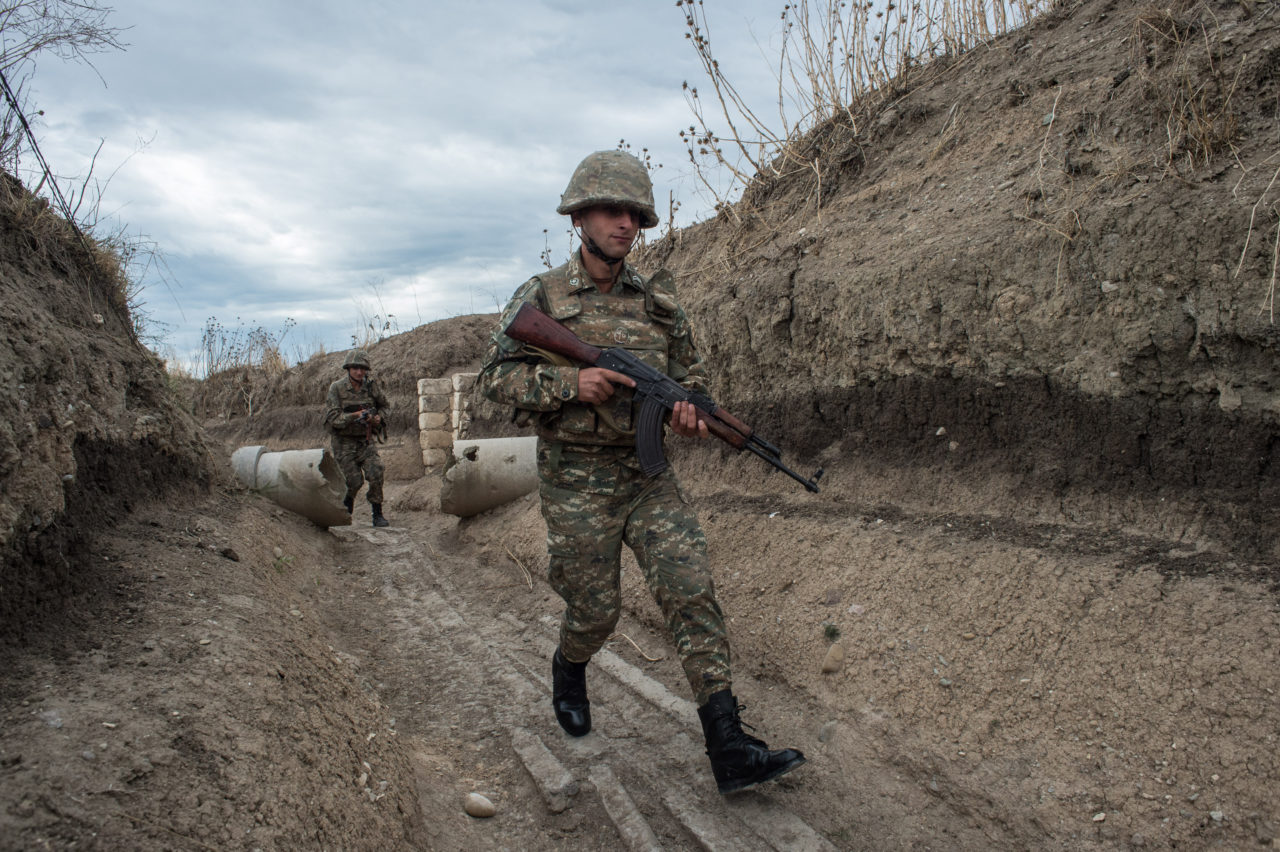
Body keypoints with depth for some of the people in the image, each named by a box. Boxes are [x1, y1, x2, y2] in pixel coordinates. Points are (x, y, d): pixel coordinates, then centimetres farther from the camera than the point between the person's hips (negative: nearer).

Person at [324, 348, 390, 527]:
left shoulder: (371, 385, -2)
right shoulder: (337, 388, -11)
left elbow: (385, 405, 14)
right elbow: (333, 417, -18)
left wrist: (379, 417, -6)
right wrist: (355, 415, -31)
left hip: (366, 440, 2)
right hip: (344, 443, -2)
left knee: (375, 474, -15)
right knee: (355, 481, -3)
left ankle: (378, 514, -4)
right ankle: (346, 511, 26)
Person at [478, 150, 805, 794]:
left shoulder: (658, 300, 7)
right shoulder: (541, 297, -2)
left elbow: (691, 374, 14)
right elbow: (496, 375, -5)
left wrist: (688, 408, -10)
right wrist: (569, 383, -21)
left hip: (648, 476, 3)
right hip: (576, 484, -3)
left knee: (692, 592, -8)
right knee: (595, 611, 6)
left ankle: (730, 752, -5)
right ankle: (568, 672, 43)